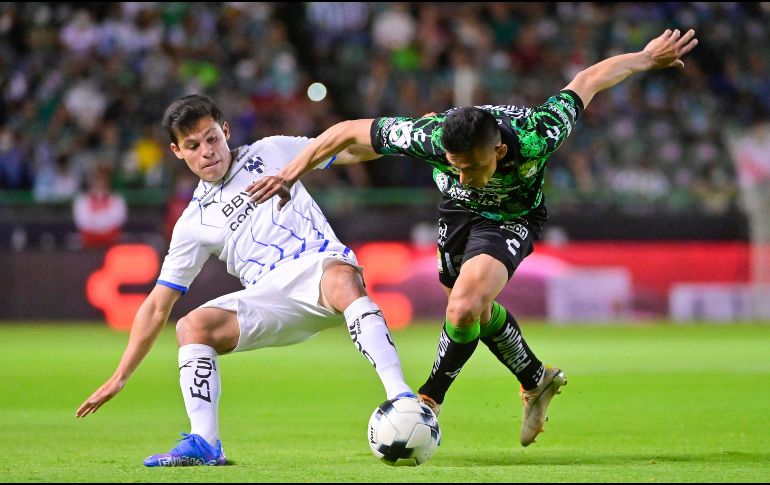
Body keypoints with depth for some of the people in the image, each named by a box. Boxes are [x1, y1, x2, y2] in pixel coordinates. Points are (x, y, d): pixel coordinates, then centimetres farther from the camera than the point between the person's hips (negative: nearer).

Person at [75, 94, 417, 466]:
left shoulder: (269, 153, 13)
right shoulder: (194, 223, 15)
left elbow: (354, 150, 18)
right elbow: (157, 307, 16)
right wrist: (119, 378, 11)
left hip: (321, 266, -3)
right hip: (270, 295, 3)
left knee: (344, 283, -38)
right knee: (192, 326, -20)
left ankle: (402, 400, -50)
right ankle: (204, 444, -23)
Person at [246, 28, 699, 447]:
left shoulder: (535, 137, -42)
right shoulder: (429, 136, -39)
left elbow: (589, 79, -26)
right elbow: (347, 131, -25)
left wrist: (647, 58, -11)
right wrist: (292, 173, -22)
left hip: (514, 218, -4)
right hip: (458, 212, 4)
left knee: (465, 305, -25)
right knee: (473, 309, 18)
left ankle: (430, 399, -4)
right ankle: (537, 381, 43)